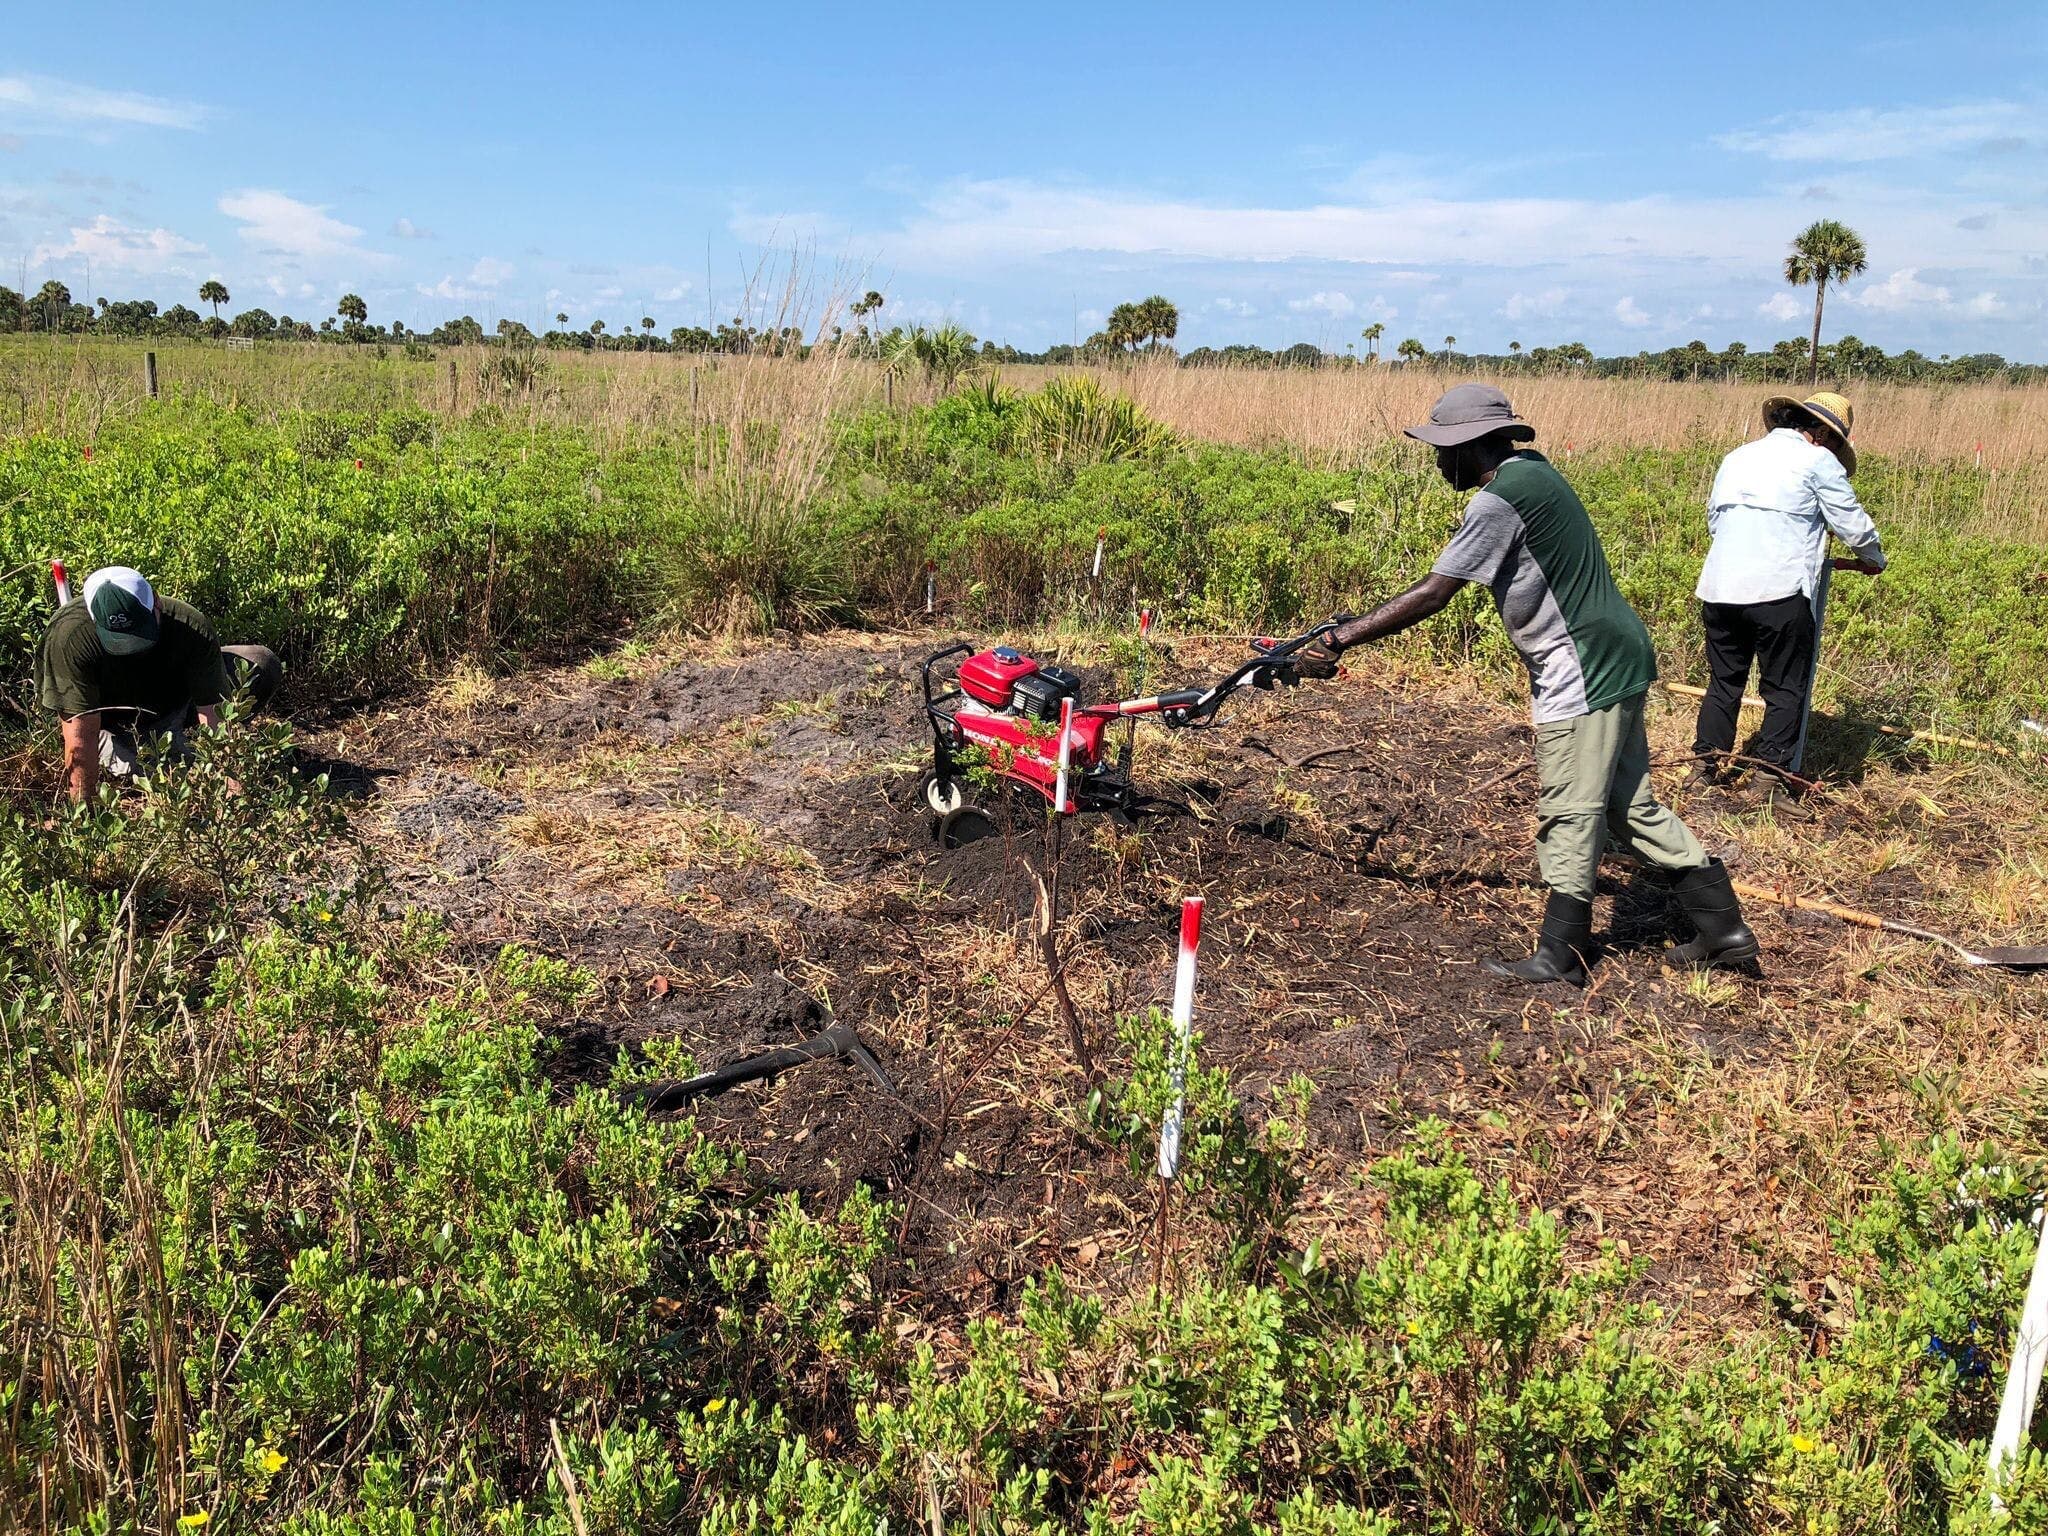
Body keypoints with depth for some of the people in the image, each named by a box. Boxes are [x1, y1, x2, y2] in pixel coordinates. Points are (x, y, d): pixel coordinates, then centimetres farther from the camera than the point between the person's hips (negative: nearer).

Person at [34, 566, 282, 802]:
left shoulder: (192, 627, -33)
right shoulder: (69, 635, -37)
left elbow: (214, 717, -33)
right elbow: (80, 739, -35)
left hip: (171, 701, 2)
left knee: (263, 665, -15)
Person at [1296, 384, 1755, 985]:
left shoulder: (1501, 500, -20)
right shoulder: (1531, 470, 11)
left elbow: (1431, 595, -21)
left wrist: (1338, 640, -18)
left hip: (1583, 672, -10)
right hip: (1615, 662, 10)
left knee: (1569, 814, 0)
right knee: (1630, 804, 17)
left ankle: (1560, 956, 11)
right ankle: (1724, 927, 24)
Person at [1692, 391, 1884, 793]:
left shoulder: (1736, 457, 19)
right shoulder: (1817, 460, 1)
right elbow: (1854, 525, 4)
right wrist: (1873, 561, 22)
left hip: (1719, 589, 5)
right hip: (1779, 593, -5)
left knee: (1724, 681, 17)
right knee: (1786, 689, 6)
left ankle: (1707, 762, 17)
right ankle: (1771, 772, 4)